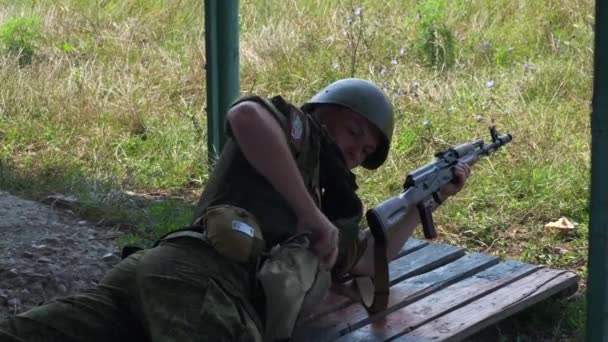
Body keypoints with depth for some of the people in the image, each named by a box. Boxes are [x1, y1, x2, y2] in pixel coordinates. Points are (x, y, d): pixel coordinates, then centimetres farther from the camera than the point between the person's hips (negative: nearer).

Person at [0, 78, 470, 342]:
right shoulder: (299, 132, 20)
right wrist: (314, 217, -1)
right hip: (202, 276, -7)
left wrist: (428, 199, 47)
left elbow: (369, 258, 51)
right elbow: (246, 115, -5)